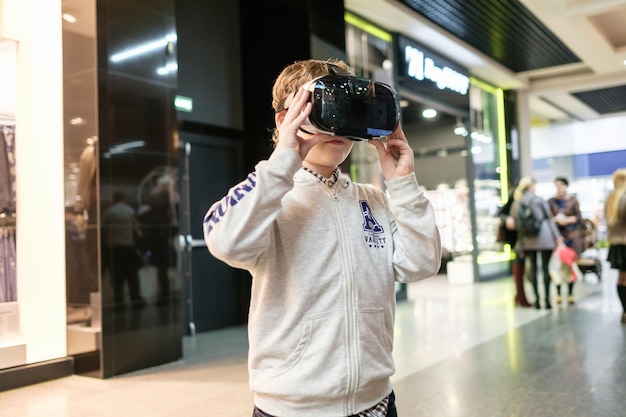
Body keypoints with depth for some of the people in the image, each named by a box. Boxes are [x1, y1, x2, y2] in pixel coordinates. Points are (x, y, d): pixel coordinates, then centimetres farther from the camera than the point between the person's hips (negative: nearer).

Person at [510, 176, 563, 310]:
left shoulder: (515, 204, 4)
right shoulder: (539, 200, -4)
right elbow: (549, 218, -1)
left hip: (527, 239, 3)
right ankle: (547, 300, 2)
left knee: (533, 267, 8)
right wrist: (557, 236, 4)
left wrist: (521, 244, 9)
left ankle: (537, 300, 8)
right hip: (544, 237, -3)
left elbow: (516, 223, 4)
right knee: (545, 267, 2)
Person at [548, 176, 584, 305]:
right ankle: (558, 293, 3)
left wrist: (567, 220, -11)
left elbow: (579, 217, 4)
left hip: (572, 235, 0)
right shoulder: (551, 201, 6)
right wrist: (556, 219, -14)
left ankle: (570, 294, 9)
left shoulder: (573, 200, 5)